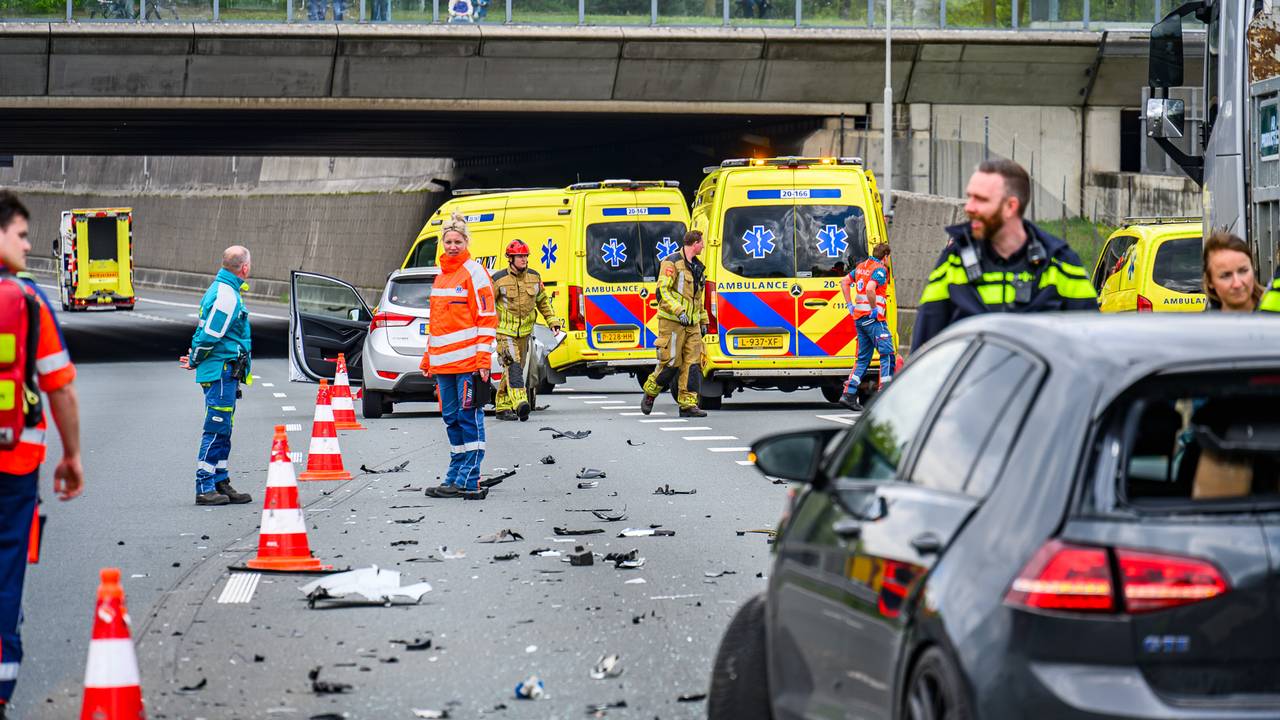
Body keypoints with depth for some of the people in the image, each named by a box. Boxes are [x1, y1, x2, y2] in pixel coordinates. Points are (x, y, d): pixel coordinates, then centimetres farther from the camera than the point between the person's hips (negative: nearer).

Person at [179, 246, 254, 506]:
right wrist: (194, 362, -4)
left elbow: (205, 333, 20)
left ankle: (220, 483, 20)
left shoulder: (221, 290, 16)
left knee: (222, 430, 14)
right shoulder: (227, 296, -18)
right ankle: (205, 488, -8)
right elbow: (209, 336, -18)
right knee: (217, 429, -8)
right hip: (222, 371, -10)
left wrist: (194, 359, 13)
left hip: (224, 374, 10)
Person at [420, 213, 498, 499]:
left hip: (468, 361, -8)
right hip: (443, 362, 8)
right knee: (451, 418, 11)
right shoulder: (441, 275, 17)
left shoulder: (474, 273, -5)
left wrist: (483, 359, -15)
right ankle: (456, 475, 17)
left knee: (469, 417, -5)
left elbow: (487, 318, -9)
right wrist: (428, 358, 22)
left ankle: (468, 481, -5)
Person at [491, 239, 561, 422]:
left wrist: (552, 320, 14)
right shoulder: (499, 279, -8)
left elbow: (543, 301, 21)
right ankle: (520, 403, -36)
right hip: (505, 331, -6)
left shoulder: (534, 277, 7)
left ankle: (503, 407, 21)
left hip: (524, 332, 6)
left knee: (515, 369, 11)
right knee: (512, 366, -21)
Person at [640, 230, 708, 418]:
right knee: (670, 362, -8)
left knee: (693, 363, -1)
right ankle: (650, 394, 11)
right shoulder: (672, 262, -7)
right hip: (672, 322, -8)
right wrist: (679, 311, -23)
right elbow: (662, 291, -15)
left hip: (692, 324, 8)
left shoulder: (697, 267, 20)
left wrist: (703, 321, 24)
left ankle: (688, 404, 0)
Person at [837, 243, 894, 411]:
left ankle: (848, 394, 7)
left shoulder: (861, 266, 15)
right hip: (874, 319, -8)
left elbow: (844, 282, 24)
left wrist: (850, 305, 20)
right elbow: (870, 288, -28)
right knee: (887, 355, -4)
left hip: (859, 317, 8)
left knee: (863, 359, 14)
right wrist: (874, 309, -18)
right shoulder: (880, 270, -11)